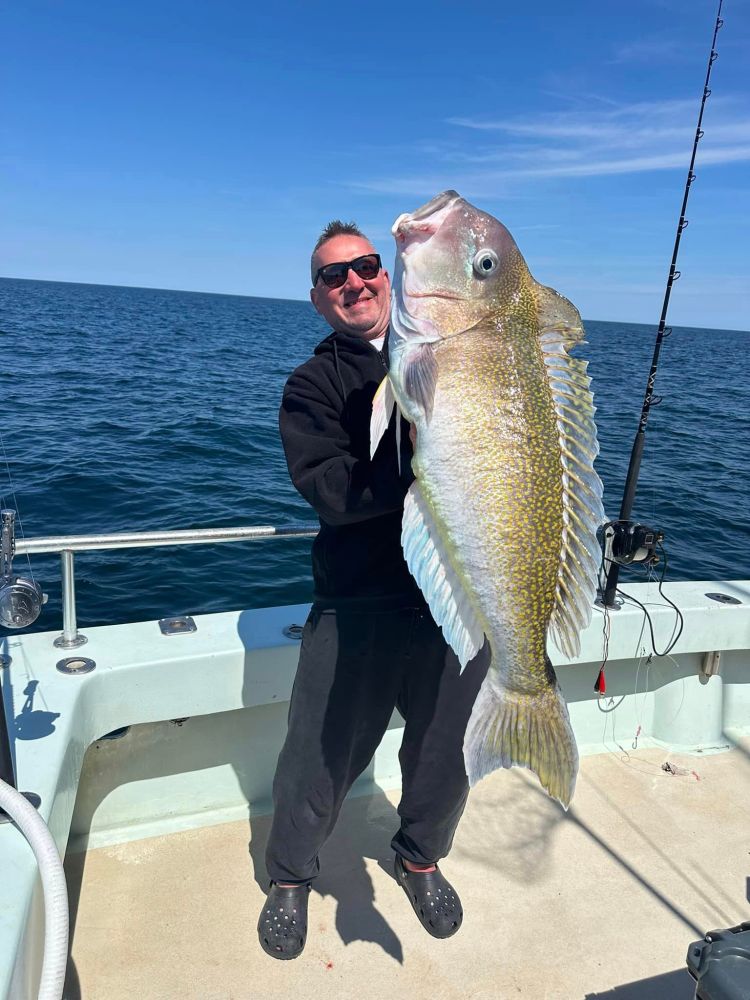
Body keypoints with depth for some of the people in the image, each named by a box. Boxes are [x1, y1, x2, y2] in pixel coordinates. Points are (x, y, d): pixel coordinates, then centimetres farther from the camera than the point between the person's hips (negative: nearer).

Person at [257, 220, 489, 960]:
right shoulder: (313, 385, 0)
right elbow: (327, 491, -16)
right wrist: (416, 462, -29)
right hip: (360, 604, -2)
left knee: (445, 750, 19)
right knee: (321, 754, 10)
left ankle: (420, 857, 50)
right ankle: (290, 876, 41)